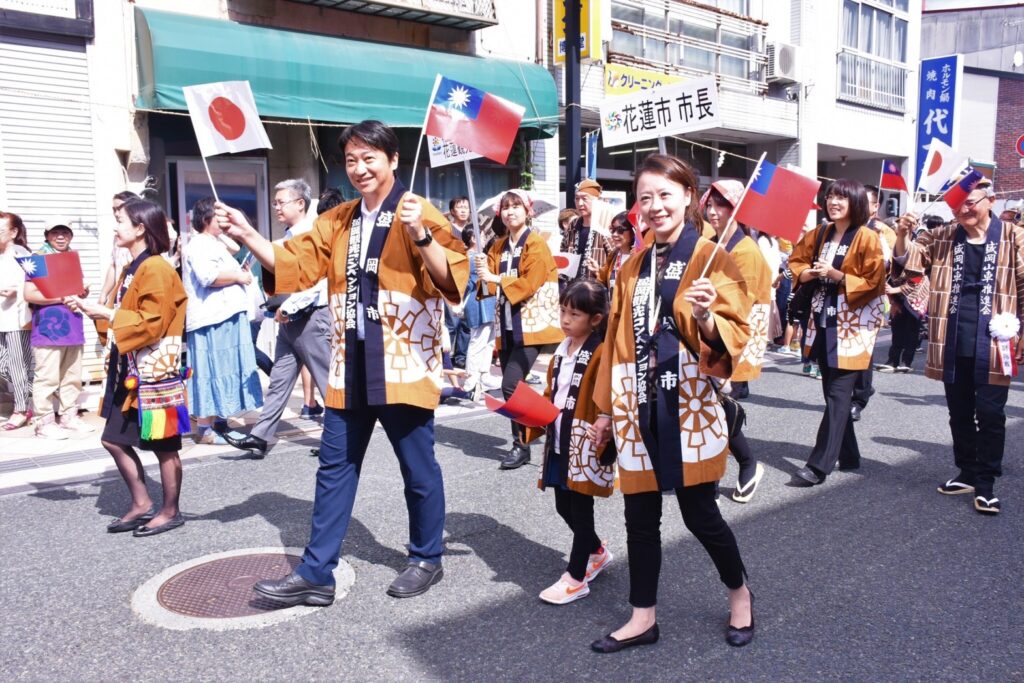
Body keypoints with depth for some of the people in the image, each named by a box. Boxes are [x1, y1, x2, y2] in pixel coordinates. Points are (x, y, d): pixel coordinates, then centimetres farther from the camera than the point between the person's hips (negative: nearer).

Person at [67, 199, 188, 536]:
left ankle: (170, 511, 16)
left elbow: (150, 323, -21)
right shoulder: (131, 269, 14)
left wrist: (103, 312, -19)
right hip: (129, 370, 10)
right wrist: (90, 307, 9)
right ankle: (141, 504, 25)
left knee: (163, 444, 3)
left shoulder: (156, 269, -15)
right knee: (115, 439, 13)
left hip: (154, 372, -10)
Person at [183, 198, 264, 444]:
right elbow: (208, 276, -24)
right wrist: (238, 276, -14)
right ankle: (204, 428, -3)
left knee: (222, 371, 13)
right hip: (212, 319, -11)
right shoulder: (200, 245, -10)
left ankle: (211, 422, 20)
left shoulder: (213, 243, 23)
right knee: (212, 372, -8)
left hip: (226, 316, 11)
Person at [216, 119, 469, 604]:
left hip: (404, 364, -6)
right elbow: (294, 263, 12)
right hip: (350, 368, 6)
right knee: (335, 468, 11)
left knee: (418, 469, 8)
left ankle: (427, 558, 28)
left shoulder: (418, 213, -7)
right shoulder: (337, 221, 12)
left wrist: (421, 236, -32)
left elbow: (450, 278, -17)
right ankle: (316, 573, 22)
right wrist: (246, 235, 1)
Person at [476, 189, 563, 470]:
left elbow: (530, 283, -15)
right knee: (512, 386, 6)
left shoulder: (536, 244, -4)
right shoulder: (498, 247, 14)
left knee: (511, 385, -15)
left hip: (531, 325, -6)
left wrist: (494, 278, -19)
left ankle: (521, 444, -2)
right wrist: (484, 274, -11)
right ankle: (521, 440, 18)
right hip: (507, 325, 6)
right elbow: (491, 286, 10)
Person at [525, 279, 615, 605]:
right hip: (559, 443, 8)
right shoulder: (562, 351, 11)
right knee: (564, 507, 18)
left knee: (580, 509, 4)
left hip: (586, 446, -8)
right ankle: (597, 553, 41)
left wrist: (603, 440, -25)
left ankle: (576, 578, 18)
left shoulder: (601, 354, -14)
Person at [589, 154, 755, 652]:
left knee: (699, 512, 5)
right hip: (639, 407, 5)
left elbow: (737, 333, -9)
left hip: (689, 406, -5)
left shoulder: (712, 260, -4)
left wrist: (706, 319, -31)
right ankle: (643, 617, 25)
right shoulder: (632, 270, 12)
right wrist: (606, 408, 14)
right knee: (640, 515, 10)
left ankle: (739, 592, 33)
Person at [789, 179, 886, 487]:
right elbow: (797, 262, 16)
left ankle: (819, 464, -7)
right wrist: (809, 272, -5)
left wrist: (835, 275, -20)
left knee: (838, 394, -7)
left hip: (851, 325, -7)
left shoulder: (867, 238, -9)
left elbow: (873, 282, -12)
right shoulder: (819, 234, 10)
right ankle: (848, 455, 26)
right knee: (832, 391, 12)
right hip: (823, 321, 7)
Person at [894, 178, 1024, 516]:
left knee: (990, 415, 0)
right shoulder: (941, 238, 7)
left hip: (992, 344, -3)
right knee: (959, 413, 14)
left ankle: (986, 484, 9)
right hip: (953, 344, 4)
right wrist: (902, 236, -18)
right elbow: (909, 261, 1)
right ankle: (967, 473, 28)